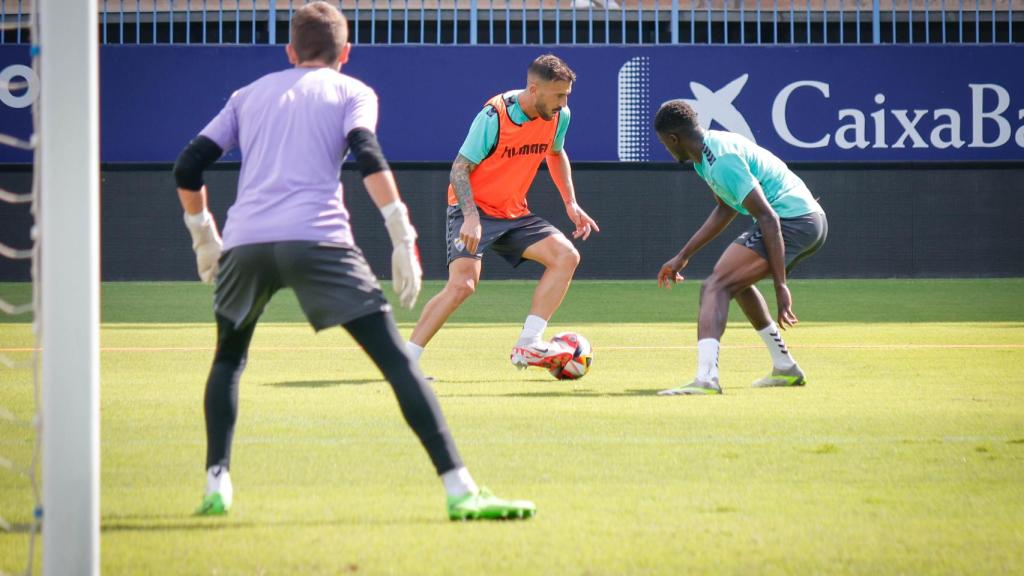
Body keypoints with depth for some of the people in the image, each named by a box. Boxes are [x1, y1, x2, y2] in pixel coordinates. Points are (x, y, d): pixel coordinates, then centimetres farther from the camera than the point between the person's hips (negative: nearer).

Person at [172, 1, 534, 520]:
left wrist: (203, 236, 31)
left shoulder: (249, 95, 26)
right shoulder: (351, 92, 17)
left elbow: (188, 168, 19)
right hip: (317, 238, -3)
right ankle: (460, 490, -17)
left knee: (229, 359, 28)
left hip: (244, 243, 3)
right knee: (396, 360, -5)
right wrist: (403, 239, -8)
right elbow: (367, 155, -3)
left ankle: (216, 485, 13)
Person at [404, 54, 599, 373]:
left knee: (566, 256, -12)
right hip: (474, 209, -7)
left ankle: (528, 345, -13)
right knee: (462, 283, -25)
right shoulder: (494, 116, -21)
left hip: (514, 214, 7)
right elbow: (460, 168, -16)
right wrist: (471, 216, -29)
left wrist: (571, 203, 13)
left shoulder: (559, 117, -2)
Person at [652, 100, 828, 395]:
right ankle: (785, 368, 35)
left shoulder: (722, 160, -19)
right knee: (738, 280, 32)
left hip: (791, 222, -11)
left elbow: (768, 218, -23)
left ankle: (706, 377, -38)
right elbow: (726, 210, 28)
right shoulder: (711, 146, 14)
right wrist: (682, 256, 27)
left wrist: (780, 286, -25)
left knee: (715, 287, -19)